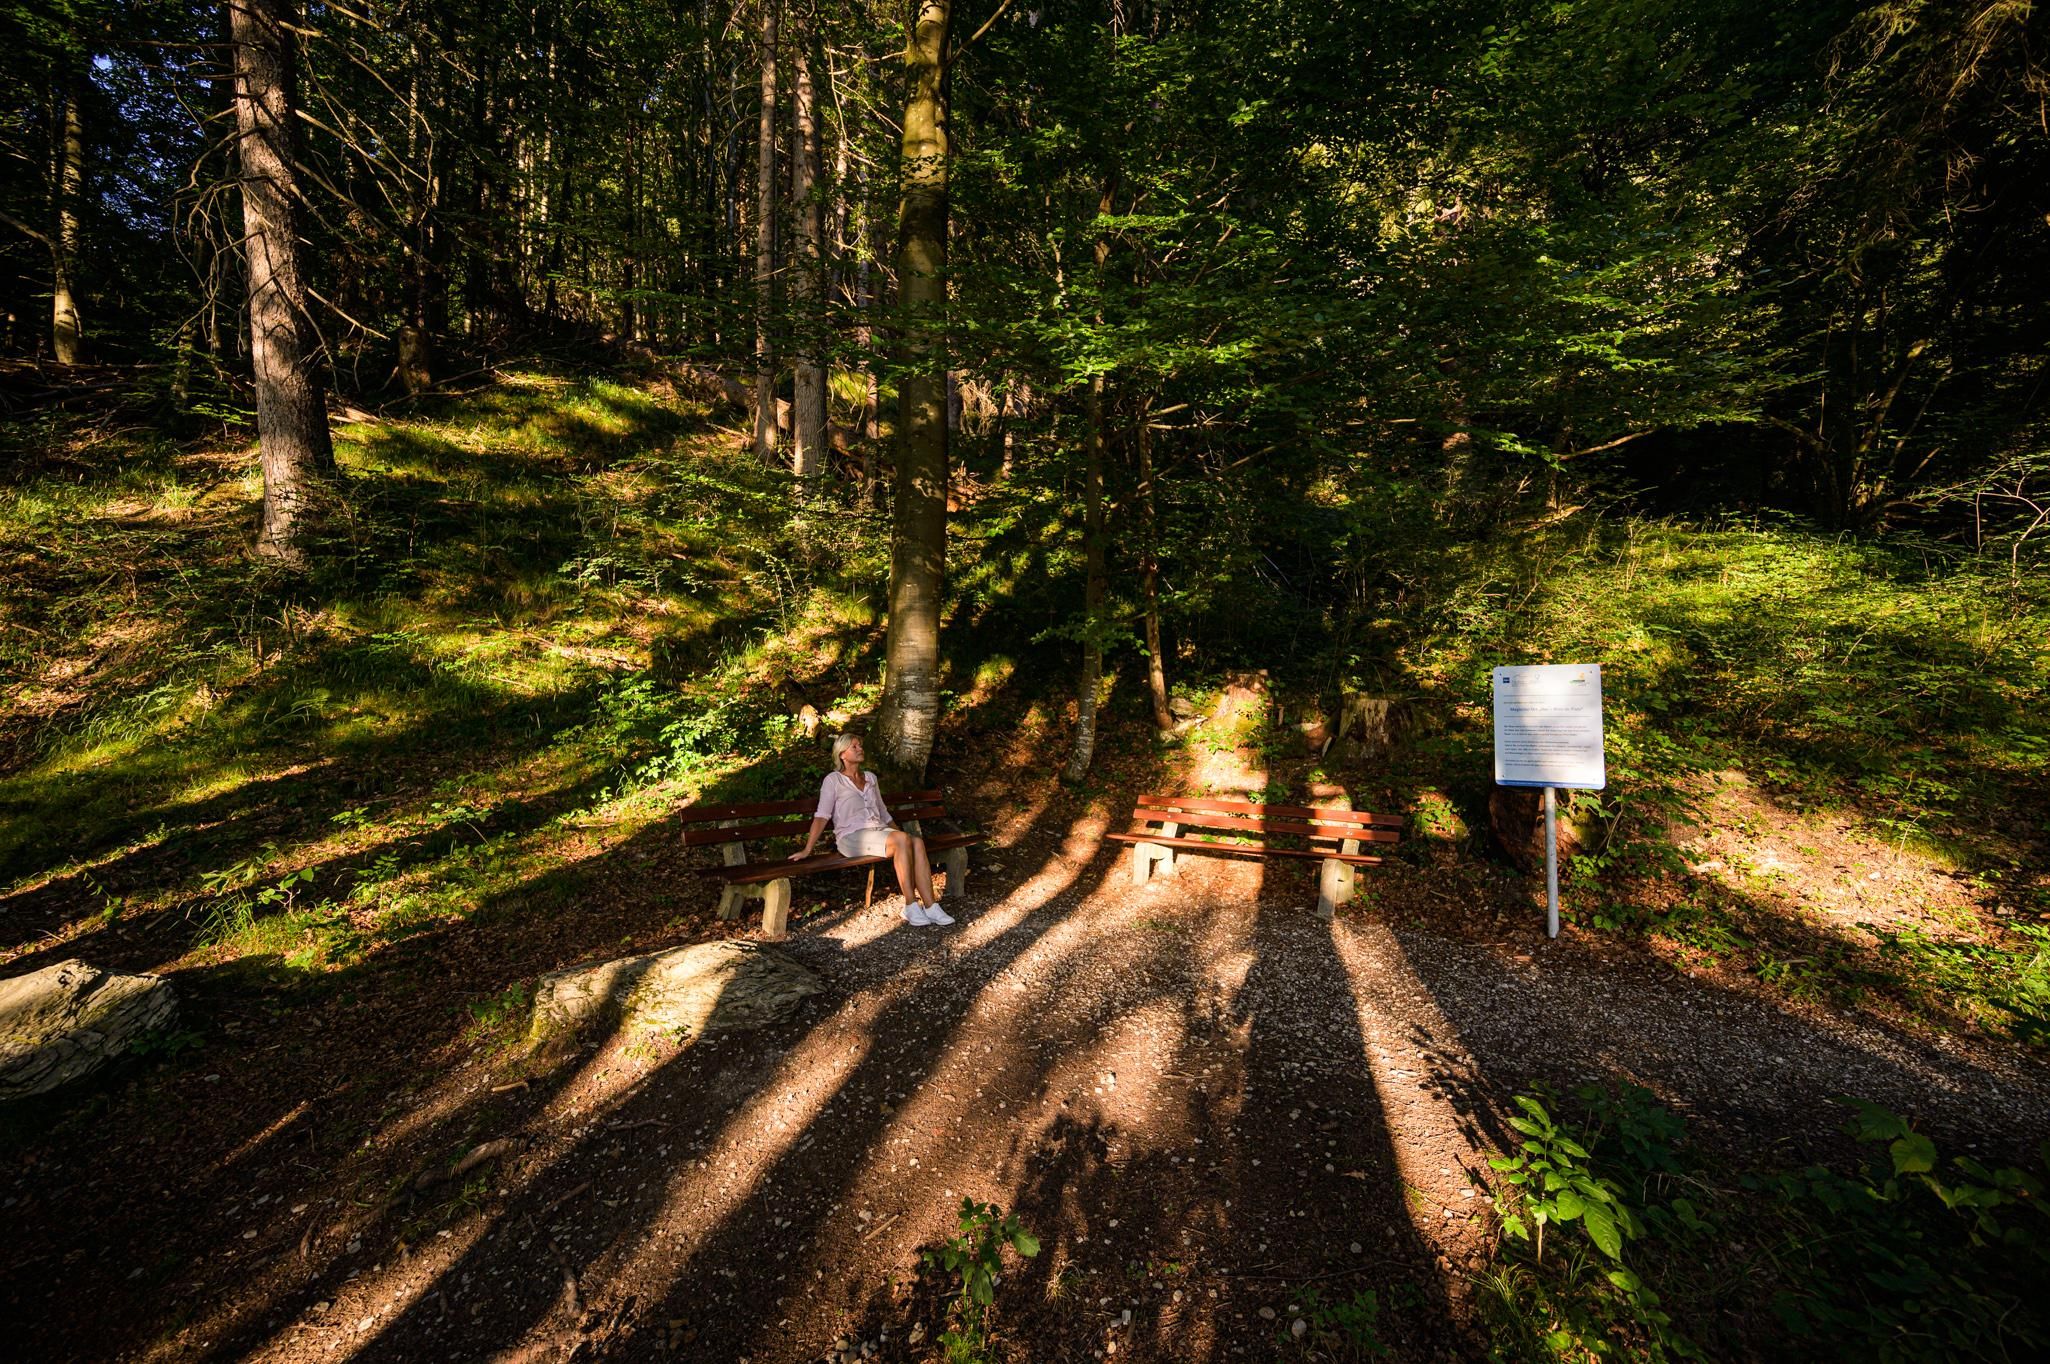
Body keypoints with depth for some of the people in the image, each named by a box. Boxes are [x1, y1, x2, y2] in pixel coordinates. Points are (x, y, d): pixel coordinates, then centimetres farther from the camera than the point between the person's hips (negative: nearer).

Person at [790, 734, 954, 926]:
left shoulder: (871, 778, 22)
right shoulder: (833, 780, 4)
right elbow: (822, 816, -5)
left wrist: (900, 833, 24)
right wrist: (807, 850, -14)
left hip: (880, 830, 6)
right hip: (853, 837, -6)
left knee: (917, 842, -26)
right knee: (902, 840, -33)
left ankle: (930, 907, -30)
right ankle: (911, 908, -29)